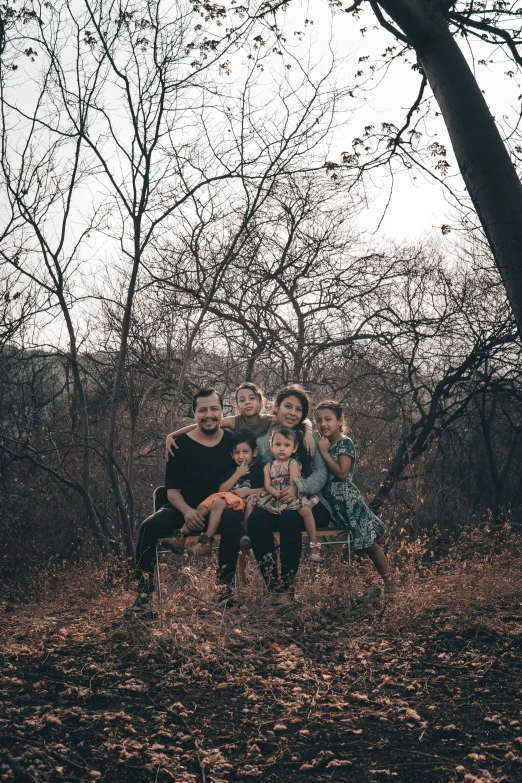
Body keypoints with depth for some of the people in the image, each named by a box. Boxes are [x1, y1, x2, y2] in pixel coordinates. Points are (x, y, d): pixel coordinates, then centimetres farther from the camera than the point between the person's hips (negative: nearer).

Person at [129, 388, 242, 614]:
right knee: (148, 527, -27)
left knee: (232, 521, -35)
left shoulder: (232, 441, 2)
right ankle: (144, 593, -16)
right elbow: (172, 489, -2)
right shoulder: (181, 444, 0)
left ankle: (225, 587, -24)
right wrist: (187, 511, -24)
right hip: (184, 509, 0)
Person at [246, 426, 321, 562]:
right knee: (251, 502, -7)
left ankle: (313, 545, -25)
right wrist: (278, 494, -21)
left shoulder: (293, 464, 0)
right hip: (273, 497, 5)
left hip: (292, 497, -4)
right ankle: (246, 534, 3)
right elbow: (267, 486, -1)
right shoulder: (268, 466, 11)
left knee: (305, 508, -33)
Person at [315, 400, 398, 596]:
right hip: (327, 500, 6)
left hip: (346, 500, -6)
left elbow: (342, 473, -19)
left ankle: (389, 583, 4)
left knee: (368, 543, -2)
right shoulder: (322, 443, 12)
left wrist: (325, 453, -16)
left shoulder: (345, 443, -9)